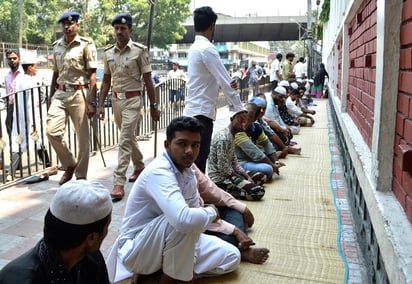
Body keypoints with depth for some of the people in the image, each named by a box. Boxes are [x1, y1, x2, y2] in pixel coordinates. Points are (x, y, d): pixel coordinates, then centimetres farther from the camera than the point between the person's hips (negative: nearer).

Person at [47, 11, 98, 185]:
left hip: (79, 94, -5)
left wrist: (92, 102, -14)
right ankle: (69, 165, 15)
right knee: (52, 131, -8)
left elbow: (92, 75, -8)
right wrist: (51, 98, 16)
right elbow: (55, 74, 19)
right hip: (60, 94, 5)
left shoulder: (86, 45, -3)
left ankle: (81, 176, 15)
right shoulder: (56, 46, 13)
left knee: (83, 138, 1)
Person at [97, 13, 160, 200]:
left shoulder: (139, 51, -8)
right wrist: (100, 105, 6)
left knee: (125, 140, -10)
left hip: (133, 99, -6)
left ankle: (119, 182, -9)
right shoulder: (108, 53, 6)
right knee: (130, 137, 18)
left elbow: (148, 80, -5)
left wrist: (153, 106, -5)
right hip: (116, 99, 6)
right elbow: (106, 80, 11)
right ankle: (140, 168, 38)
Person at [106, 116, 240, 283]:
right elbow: (184, 220, -44)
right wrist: (211, 212, -23)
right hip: (136, 249, -8)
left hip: (168, 242, 8)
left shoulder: (188, 172, -2)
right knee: (183, 222, -36)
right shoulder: (158, 172, -29)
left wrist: (191, 261, -9)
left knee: (232, 257, 4)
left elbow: (196, 219, 1)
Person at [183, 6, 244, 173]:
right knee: (199, 158, -5)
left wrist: (227, 84, 0)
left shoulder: (195, 47, 14)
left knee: (196, 157, 16)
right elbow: (225, 81, -15)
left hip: (194, 110, 10)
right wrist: (239, 108, -9)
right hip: (202, 111, -9)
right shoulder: (207, 49, -15)